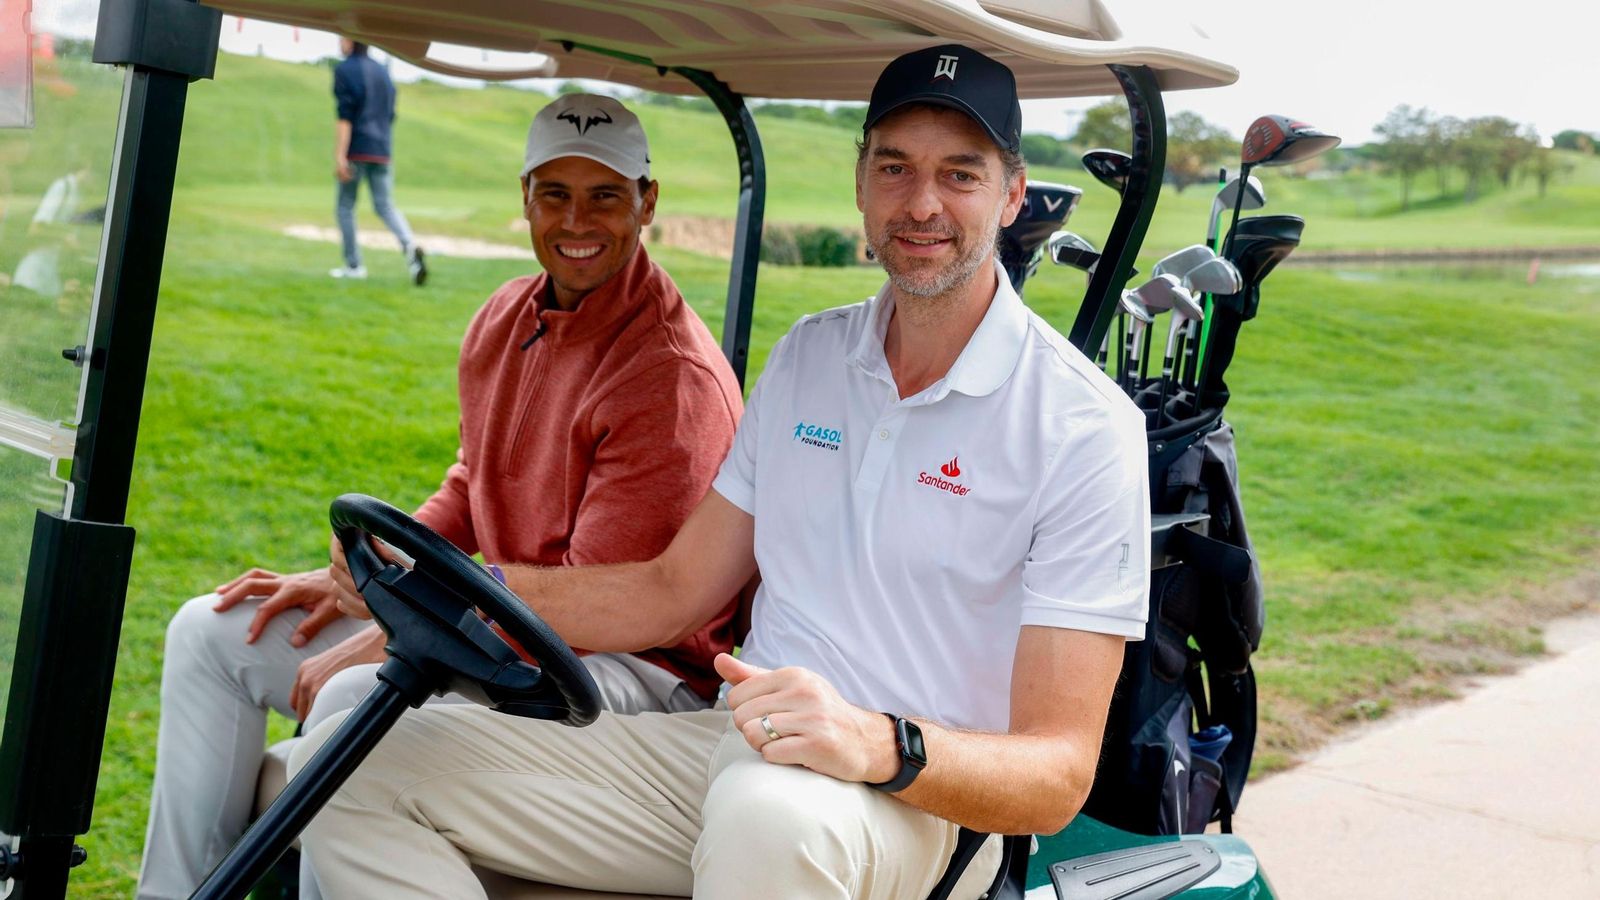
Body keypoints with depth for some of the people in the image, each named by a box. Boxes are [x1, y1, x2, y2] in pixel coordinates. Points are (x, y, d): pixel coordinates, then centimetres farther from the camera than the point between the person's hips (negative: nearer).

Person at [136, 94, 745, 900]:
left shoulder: (674, 377, -22)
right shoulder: (505, 319, 7)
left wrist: (380, 644, -20)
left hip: (633, 667, -9)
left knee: (358, 699, -33)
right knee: (212, 630, 8)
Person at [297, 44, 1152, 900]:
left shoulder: (1084, 427, -9)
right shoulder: (807, 354, 13)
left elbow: (1059, 773, -13)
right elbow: (673, 592, 16)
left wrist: (880, 743, -33)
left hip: (921, 798, -7)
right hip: (743, 736, 7)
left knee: (770, 810, -44)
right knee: (348, 764, -5)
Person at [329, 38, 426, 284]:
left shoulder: (344, 70, -5)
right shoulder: (382, 72, 16)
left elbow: (345, 116, -14)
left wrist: (339, 155, -18)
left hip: (356, 150, -6)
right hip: (381, 151, 6)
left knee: (345, 207, 8)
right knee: (385, 205, 5)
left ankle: (353, 266, 9)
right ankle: (410, 246, -21)